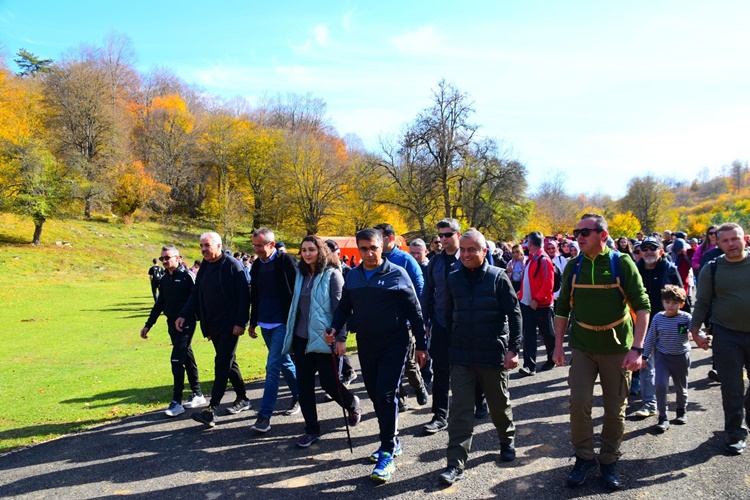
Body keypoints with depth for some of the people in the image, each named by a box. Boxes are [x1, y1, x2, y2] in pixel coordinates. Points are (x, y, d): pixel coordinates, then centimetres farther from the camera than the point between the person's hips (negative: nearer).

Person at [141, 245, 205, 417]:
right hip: (172, 324, 7)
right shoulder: (164, 280, 12)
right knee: (187, 358, 13)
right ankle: (198, 395, 24)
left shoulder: (187, 276, -11)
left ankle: (177, 401, -2)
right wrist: (148, 325, 21)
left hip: (186, 324, -7)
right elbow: (160, 303, 19)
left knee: (177, 359, -10)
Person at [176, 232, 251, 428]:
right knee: (227, 362, 15)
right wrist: (184, 315, -2)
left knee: (222, 363, -8)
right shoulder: (204, 267, 11)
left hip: (229, 325, -8)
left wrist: (240, 322, -20)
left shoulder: (232, 265, -13)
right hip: (213, 325, 8)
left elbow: (244, 296, -16)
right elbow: (196, 295, 12)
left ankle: (211, 410, -8)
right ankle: (242, 399, 28)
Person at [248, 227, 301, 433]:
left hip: (283, 323, -7)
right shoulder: (257, 265, 9)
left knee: (273, 367, -9)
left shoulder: (286, 261, -11)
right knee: (284, 362, 18)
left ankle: (265, 415, -5)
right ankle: (299, 395, 35)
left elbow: (297, 291, -12)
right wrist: (253, 322, 18)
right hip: (265, 324, 7)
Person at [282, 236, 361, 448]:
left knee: (329, 382, 0)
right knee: (304, 384, 6)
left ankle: (352, 404, 32)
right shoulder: (301, 275, 11)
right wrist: (291, 336, 16)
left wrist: (341, 337, -18)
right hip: (302, 337, 6)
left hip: (324, 338, -6)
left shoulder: (332, 274, -8)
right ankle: (311, 430, 19)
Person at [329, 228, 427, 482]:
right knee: (375, 395, 13)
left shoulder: (397, 274, -8)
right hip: (366, 345, 5)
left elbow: (414, 311, -5)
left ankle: (387, 454, 2)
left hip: (394, 344, -5)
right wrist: (334, 328, -5)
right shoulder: (352, 276, 5)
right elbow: (344, 307, 13)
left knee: (386, 395, -9)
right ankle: (392, 441, 31)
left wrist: (421, 345, -5)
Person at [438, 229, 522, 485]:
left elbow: (514, 314, -7)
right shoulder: (453, 278, 2)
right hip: (461, 356, 2)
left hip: (493, 355, -2)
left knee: (499, 404, 17)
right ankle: (456, 463, 5)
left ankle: (507, 440, 43)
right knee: (460, 409, 0)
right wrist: (449, 345, 9)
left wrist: (513, 349, -12)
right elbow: (450, 314, 9)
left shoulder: (498, 277, -7)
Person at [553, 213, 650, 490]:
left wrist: (637, 348, -15)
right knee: (579, 402, -3)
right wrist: (558, 345, 4)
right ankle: (584, 457, 17)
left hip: (617, 348, -2)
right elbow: (562, 308, 7)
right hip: (583, 347, 2)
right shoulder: (574, 267, 0)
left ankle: (609, 461, 26)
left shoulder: (622, 264, -8)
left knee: (615, 409, 8)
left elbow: (642, 306, -8)